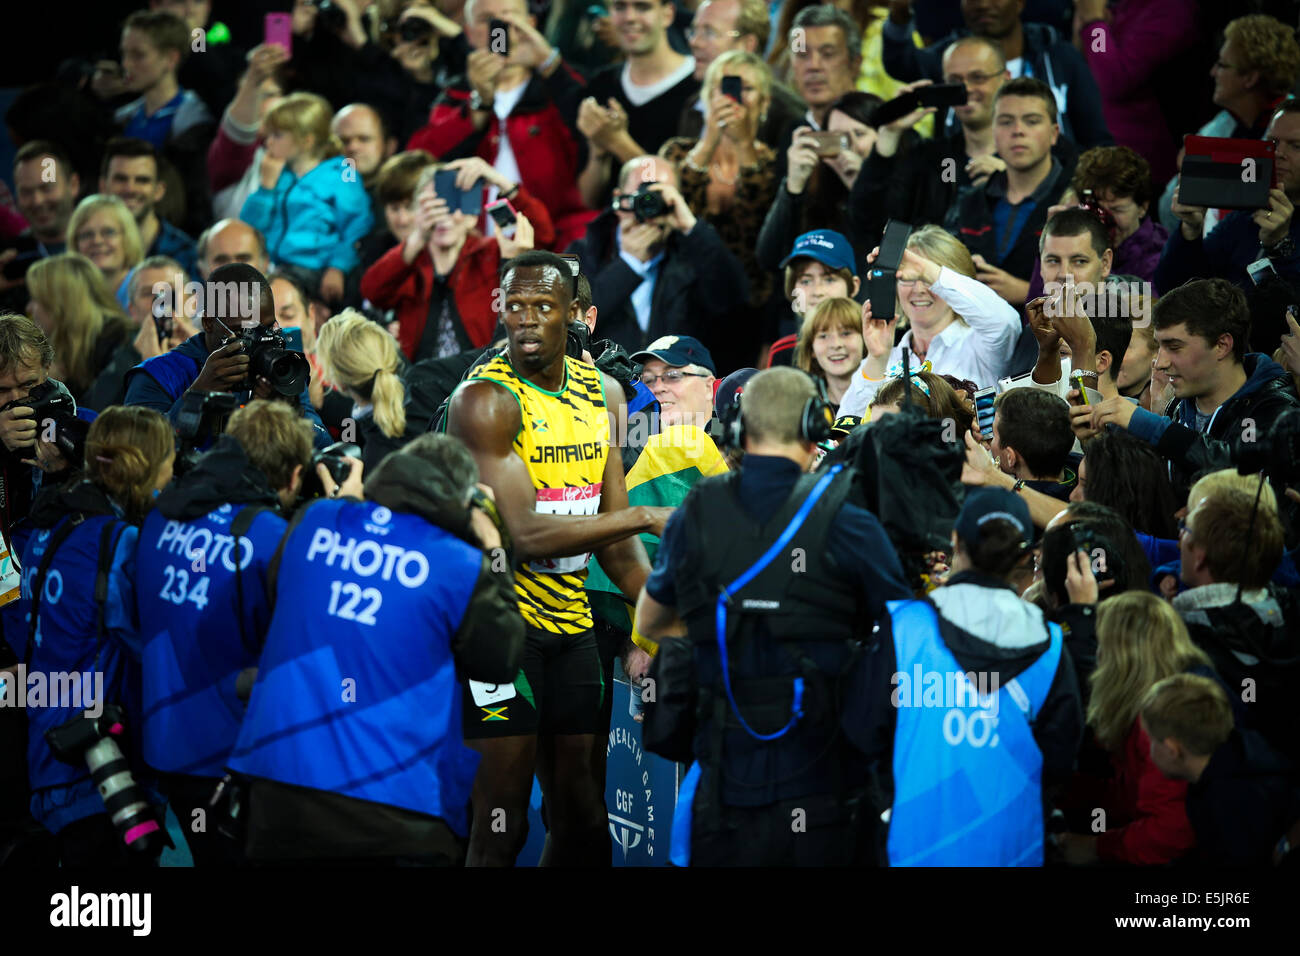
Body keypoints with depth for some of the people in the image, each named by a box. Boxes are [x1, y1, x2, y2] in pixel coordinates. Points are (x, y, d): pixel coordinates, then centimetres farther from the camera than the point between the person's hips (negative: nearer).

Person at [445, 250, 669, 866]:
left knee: (582, 817, 11)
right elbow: (527, 535, -23)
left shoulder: (603, 394, 7)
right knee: (502, 821, -9)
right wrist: (647, 518, -20)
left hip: (570, 617, 7)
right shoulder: (485, 399, -16)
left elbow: (612, 537, 12)